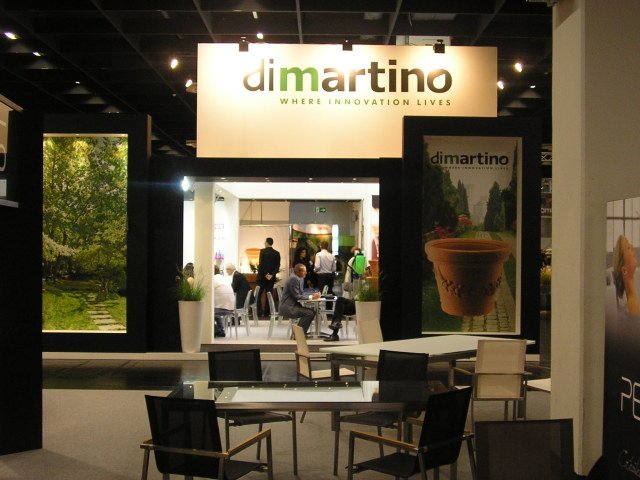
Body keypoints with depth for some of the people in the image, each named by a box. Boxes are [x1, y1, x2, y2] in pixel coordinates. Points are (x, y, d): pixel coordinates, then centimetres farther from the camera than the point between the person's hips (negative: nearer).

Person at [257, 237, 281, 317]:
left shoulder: (262, 251, -7)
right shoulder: (277, 253, 5)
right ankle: (267, 312, 6)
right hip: (271, 277, 4)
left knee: (258, 295, 3)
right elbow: (277, 266, -1)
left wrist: (265, 274, -9)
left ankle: (259, 312, -4)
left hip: (262, 276, -4)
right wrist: (271, 274, -7)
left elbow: (261, 264, -12)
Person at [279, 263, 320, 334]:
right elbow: (297, 297, -19)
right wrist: (311, 297, -16)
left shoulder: (300, 279, 13)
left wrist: (313, 295, -3)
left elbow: (301, 293, 13)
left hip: (293, 304, 10)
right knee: (309, 313, -20)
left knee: (312, 310, 4)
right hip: (287, 307, -10)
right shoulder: (294, 279, -17)